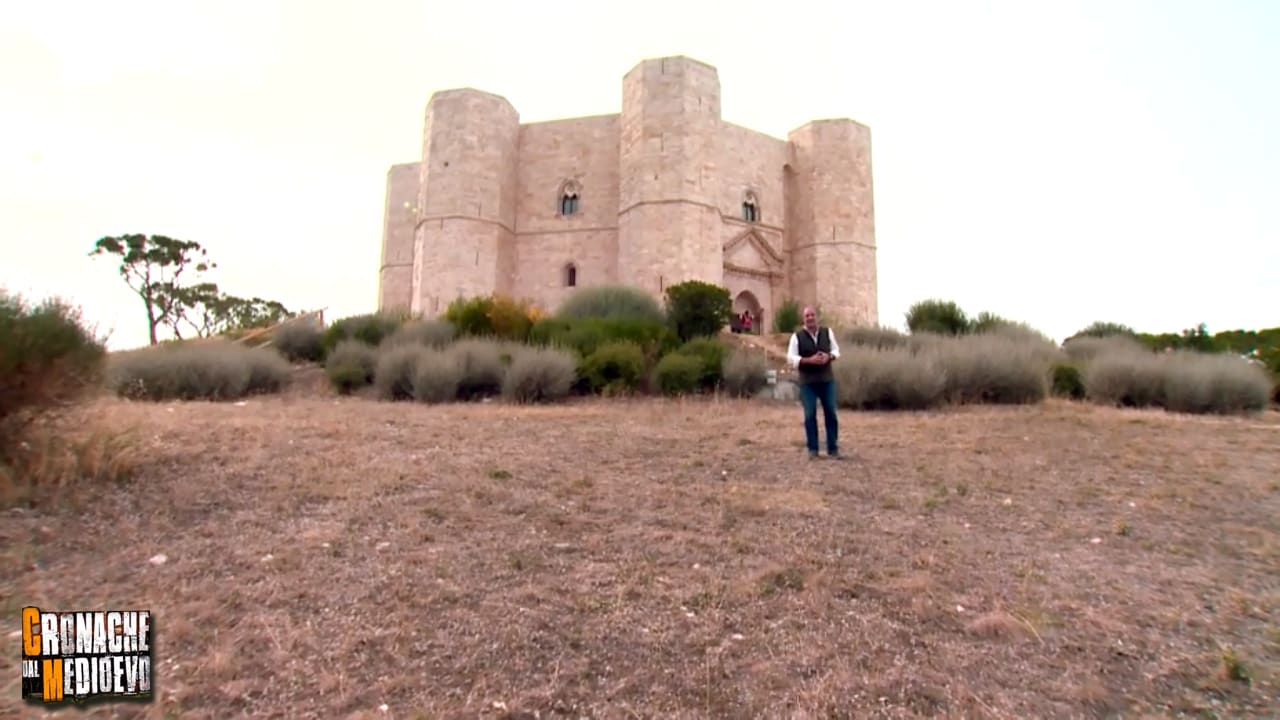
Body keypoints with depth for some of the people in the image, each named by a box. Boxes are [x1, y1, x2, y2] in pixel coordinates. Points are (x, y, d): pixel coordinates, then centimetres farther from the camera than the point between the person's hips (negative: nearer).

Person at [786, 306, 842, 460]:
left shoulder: (827, 332, 6)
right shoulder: (797, 336, -4)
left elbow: (836, 350, 12)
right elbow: (791, 358, -8)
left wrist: (829, 357, -11)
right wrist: (809, 360, -20)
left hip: (827, 379, 3)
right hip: (807, 381, -3)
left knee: (830, 413, 4)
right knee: (810, 415, -1)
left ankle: (833, 448, 14)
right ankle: (813, 449, 9)